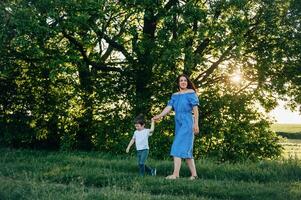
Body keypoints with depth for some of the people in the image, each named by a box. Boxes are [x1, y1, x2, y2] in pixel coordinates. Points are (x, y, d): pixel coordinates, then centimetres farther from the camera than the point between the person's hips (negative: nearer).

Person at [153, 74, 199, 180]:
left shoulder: (191, 93, 1)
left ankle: (175, 174, -19)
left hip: (187, 123, -6)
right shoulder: (175, 95, 15)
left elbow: (195, 109, -4)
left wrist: (196, 124, -10)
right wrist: (159, 116, -15)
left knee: (178, 147, -15)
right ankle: (194, 174, 14)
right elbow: (168, 107, 2)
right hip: (178, 124, 6)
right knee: (186, 149, 8)